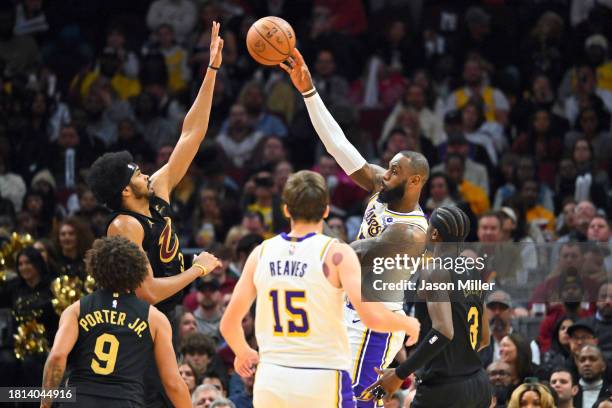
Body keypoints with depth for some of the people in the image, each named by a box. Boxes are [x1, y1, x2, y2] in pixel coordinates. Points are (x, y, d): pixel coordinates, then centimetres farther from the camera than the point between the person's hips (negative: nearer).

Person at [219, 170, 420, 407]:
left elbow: (229, 323, 10)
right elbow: (372, 317, -16)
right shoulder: (336, 254, -7)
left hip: (271, 379, 4)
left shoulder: (262, 253, 6)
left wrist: (243, 353, 31)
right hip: (323, 379, -4)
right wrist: (408, 324, 5)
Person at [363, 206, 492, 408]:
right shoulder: (473, 273, 12)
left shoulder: (433, 272, -13)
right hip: (479, 386, 8)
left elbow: (443, 331, -25)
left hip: (443, 390, -8)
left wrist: (400, 374, -23)